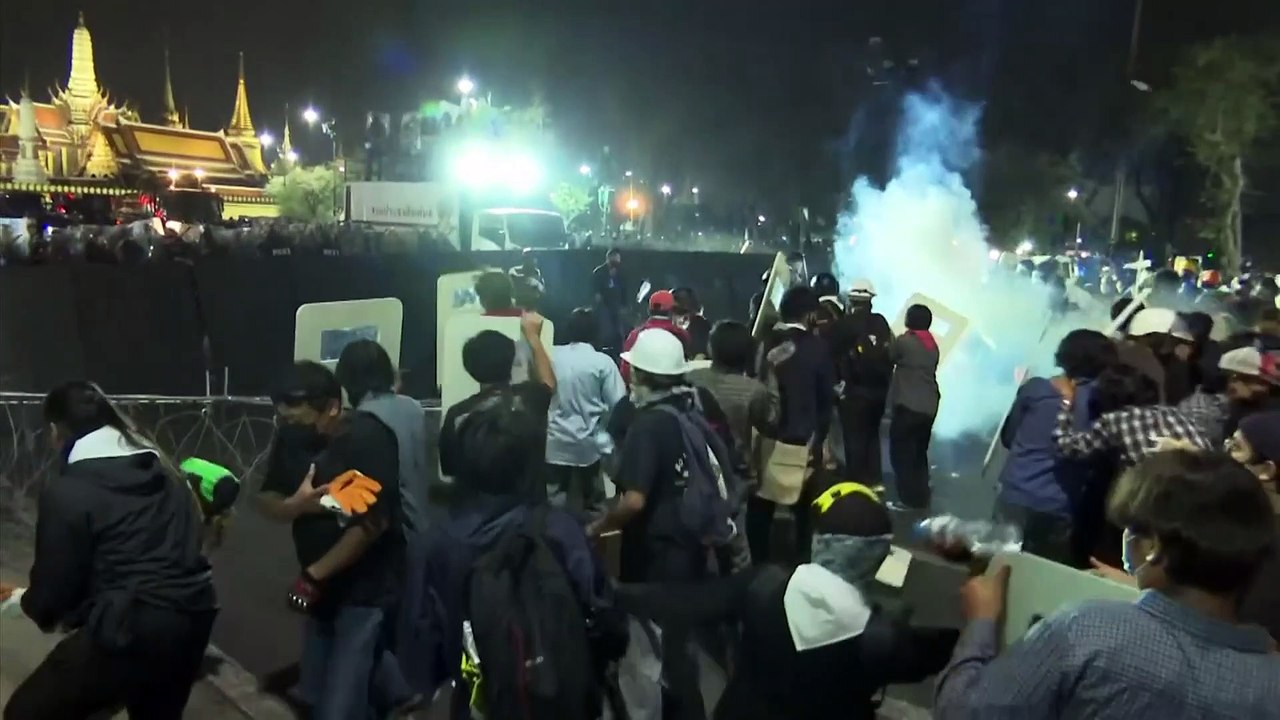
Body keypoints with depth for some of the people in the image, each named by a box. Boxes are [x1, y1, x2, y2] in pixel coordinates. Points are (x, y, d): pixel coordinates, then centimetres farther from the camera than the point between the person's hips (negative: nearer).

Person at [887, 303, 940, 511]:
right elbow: (930, 371, 12)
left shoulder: (904, 341, -9)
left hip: (908, 405, -7)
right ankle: (921, 498, 18)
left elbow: (888, 358, 5)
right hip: (929, 406, 7)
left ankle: (909, 498, -1)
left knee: (902, 453, 0)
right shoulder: (933, 345, 10)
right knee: (919, 453, 15)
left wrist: (891, 343, 24)